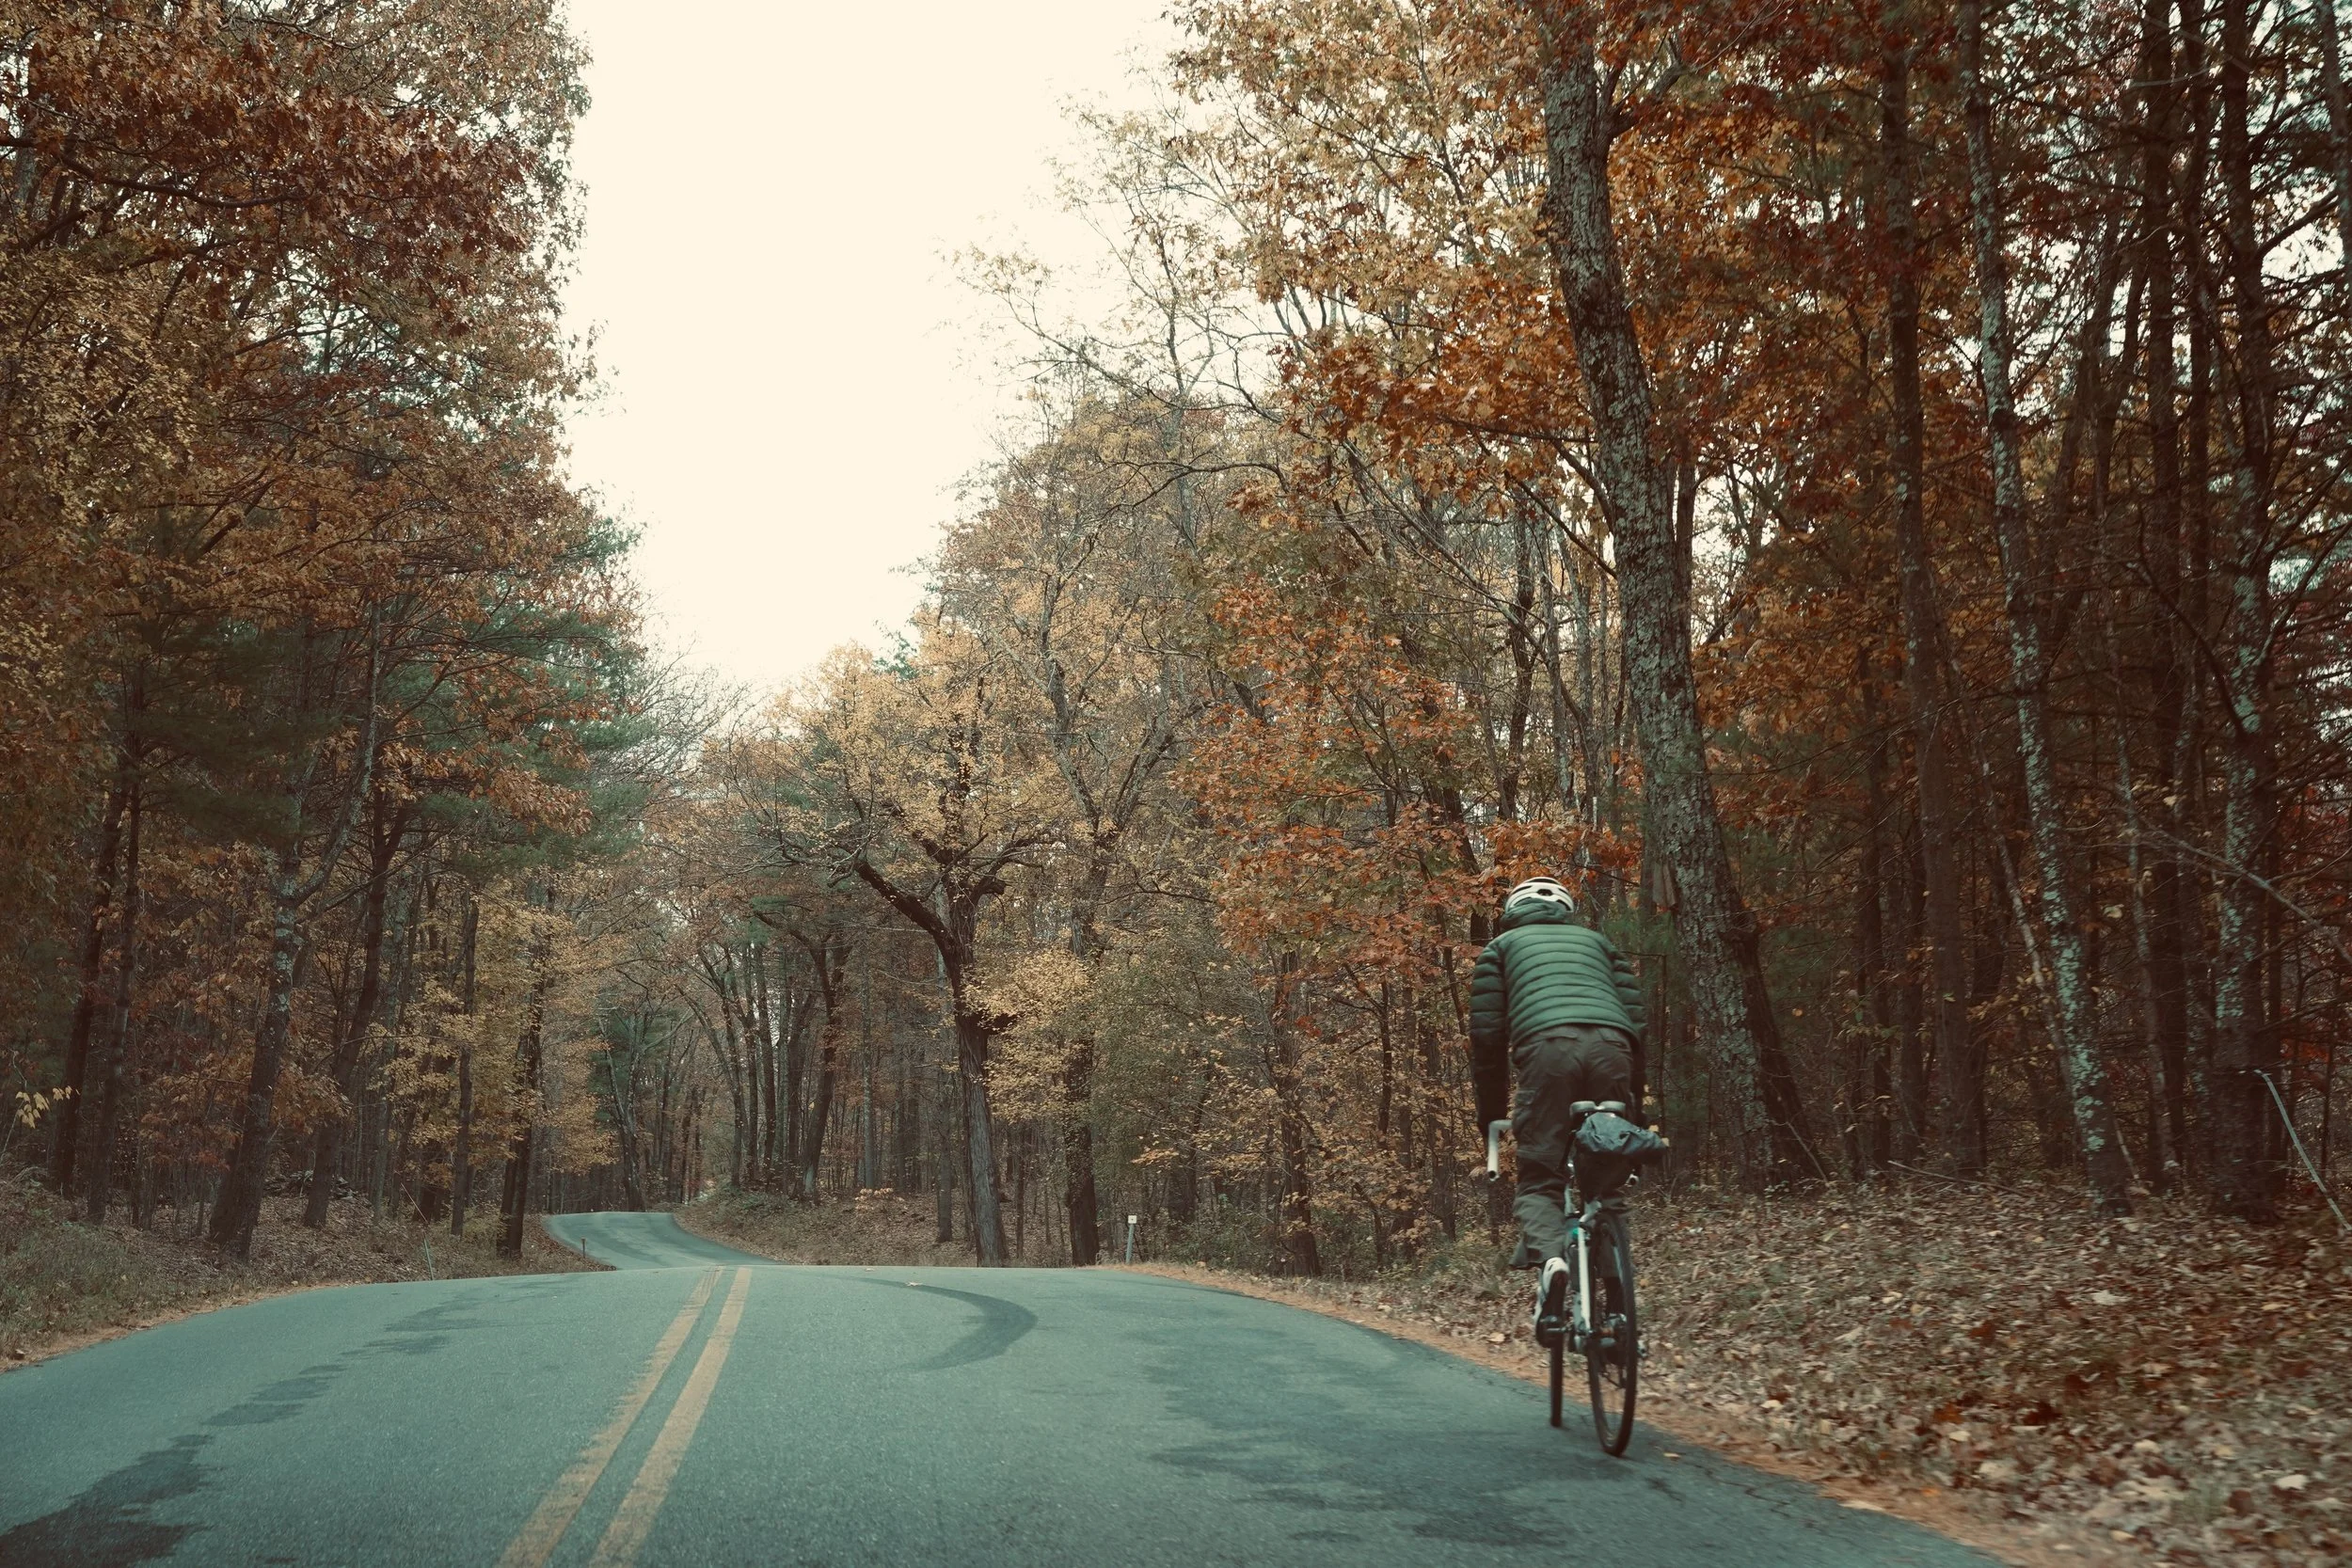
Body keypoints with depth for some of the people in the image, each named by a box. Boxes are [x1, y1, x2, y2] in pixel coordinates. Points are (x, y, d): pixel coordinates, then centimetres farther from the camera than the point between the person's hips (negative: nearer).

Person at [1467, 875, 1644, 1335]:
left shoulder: (1502, 946, 29)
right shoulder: (1596, 940, 35)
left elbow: (1486, 1032, 17)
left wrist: (1490, 1109, 23)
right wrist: (1636, 1101, 26)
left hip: (1546, 1046, -2)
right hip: (1610, 1046, 2)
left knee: (1539, 1181, 3)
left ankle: (1550, 1257, -27)